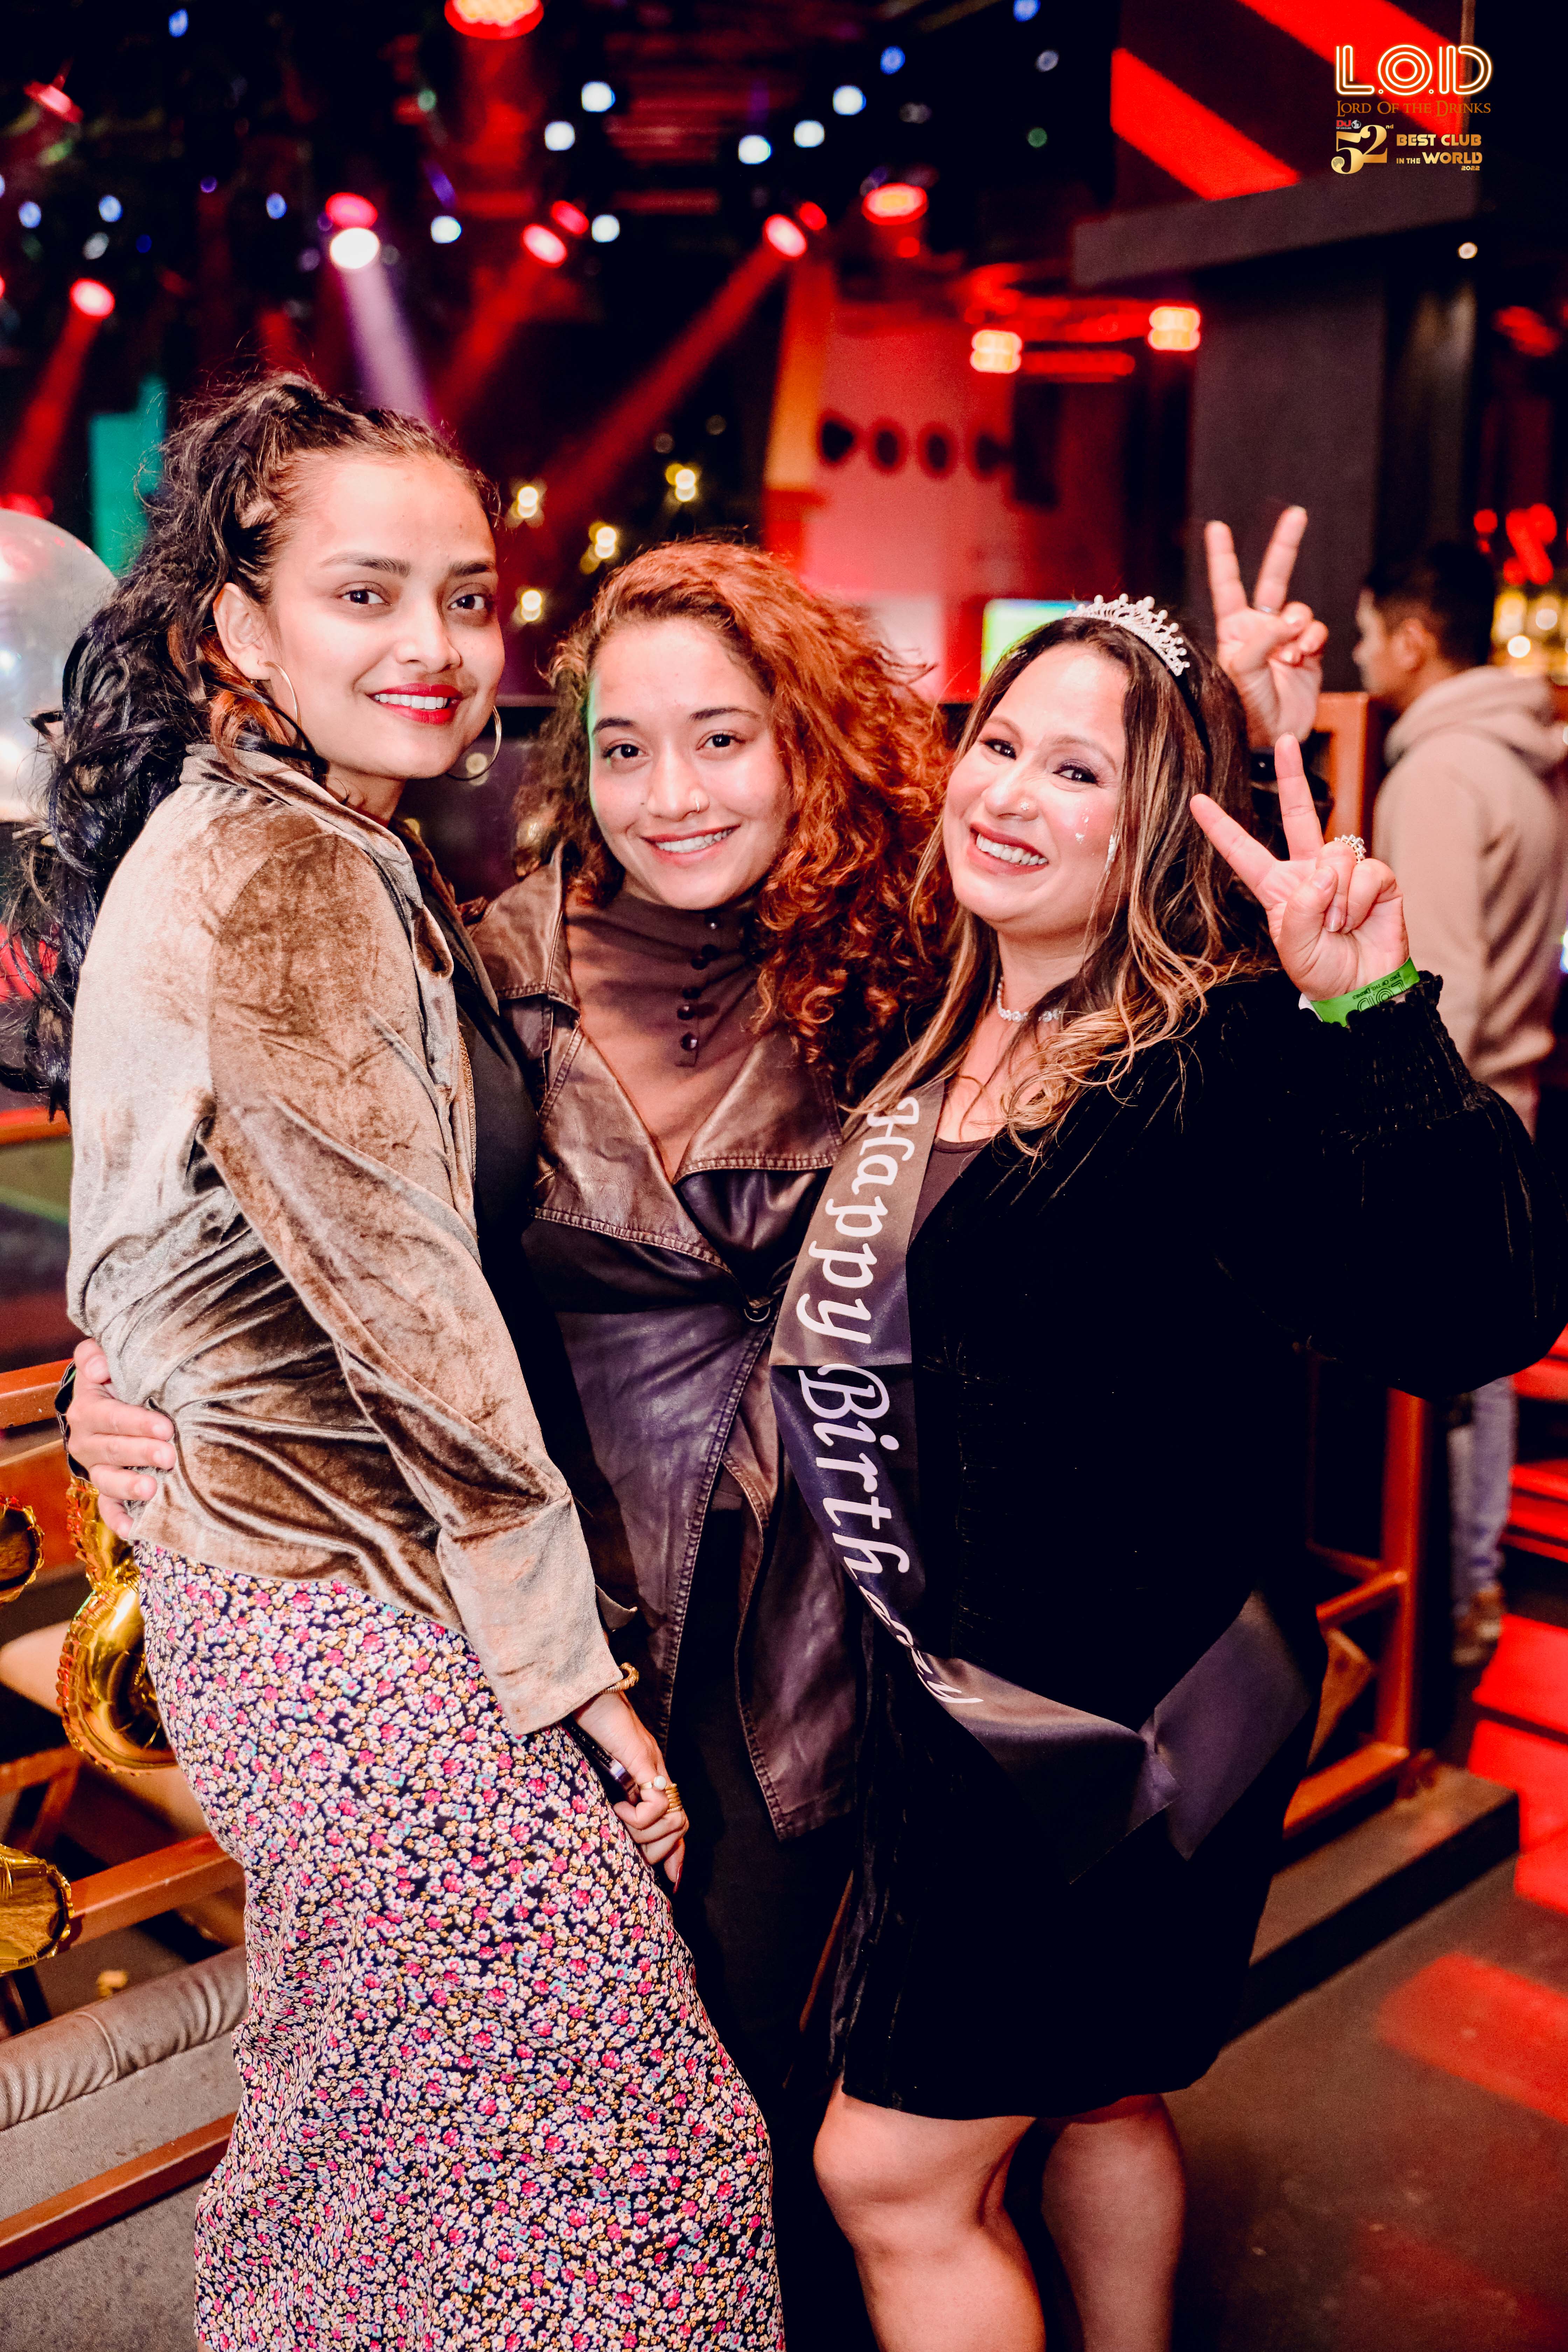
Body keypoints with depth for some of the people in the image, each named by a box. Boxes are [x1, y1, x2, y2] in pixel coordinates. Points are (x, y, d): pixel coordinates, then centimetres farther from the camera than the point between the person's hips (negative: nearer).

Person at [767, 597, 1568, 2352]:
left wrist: (1371, 1016, -42)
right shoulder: (937, 1033, 4)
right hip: (950, 1692, 8)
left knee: (893, 2173, 5)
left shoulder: (1217, 1066, -19)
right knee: (1092, 2096, 27)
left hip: (1119, 1716, -8)